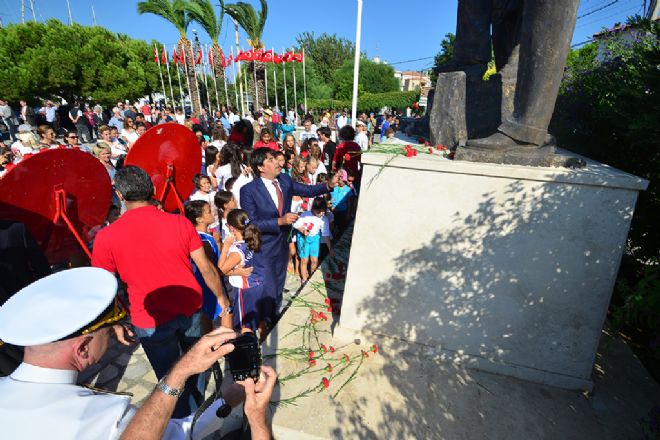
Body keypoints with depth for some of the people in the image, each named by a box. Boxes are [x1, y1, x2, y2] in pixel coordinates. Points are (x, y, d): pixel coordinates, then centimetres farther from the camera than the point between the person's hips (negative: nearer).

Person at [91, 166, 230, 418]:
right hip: (190, 309, 2)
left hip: (151, 321, -2)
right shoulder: (180, 223, -10)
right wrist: (221, 297, 8)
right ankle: (197, 413, 50)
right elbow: (206, 267, -6)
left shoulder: (106, 238, -12)